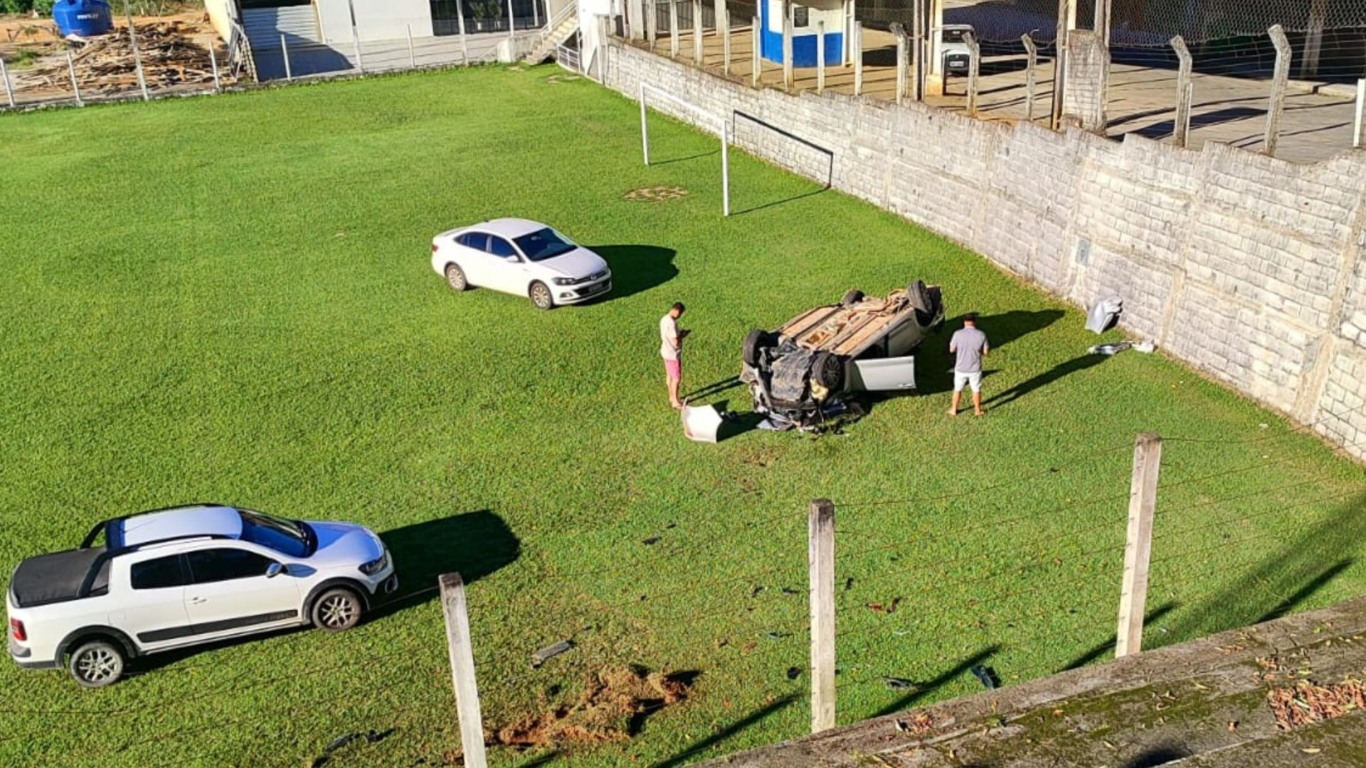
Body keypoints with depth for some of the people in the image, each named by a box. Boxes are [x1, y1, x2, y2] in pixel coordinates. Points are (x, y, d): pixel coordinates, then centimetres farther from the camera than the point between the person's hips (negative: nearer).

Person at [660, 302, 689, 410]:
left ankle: (671, 398, 35)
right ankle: (676, 402, 15)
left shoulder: (664, 319, 1)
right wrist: (683, 335, -11)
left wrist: (679, 333, 6)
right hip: (673, 355, -9)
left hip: (666, 352, 9)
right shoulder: (672, 323, -29)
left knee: (670, 376, 22)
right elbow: (675, 342, -28)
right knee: (677, 379, 4)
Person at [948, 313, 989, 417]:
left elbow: (951, 350, -6)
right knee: (976, 390, 19)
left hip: (960, 368, 0)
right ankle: (977, 410, 33)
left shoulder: (958, 334, -16)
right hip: (975, 369, 0)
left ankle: (954, 410, 32)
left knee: (957, 389, 19)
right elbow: (985, 352, -7)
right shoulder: (981, 335, -13)